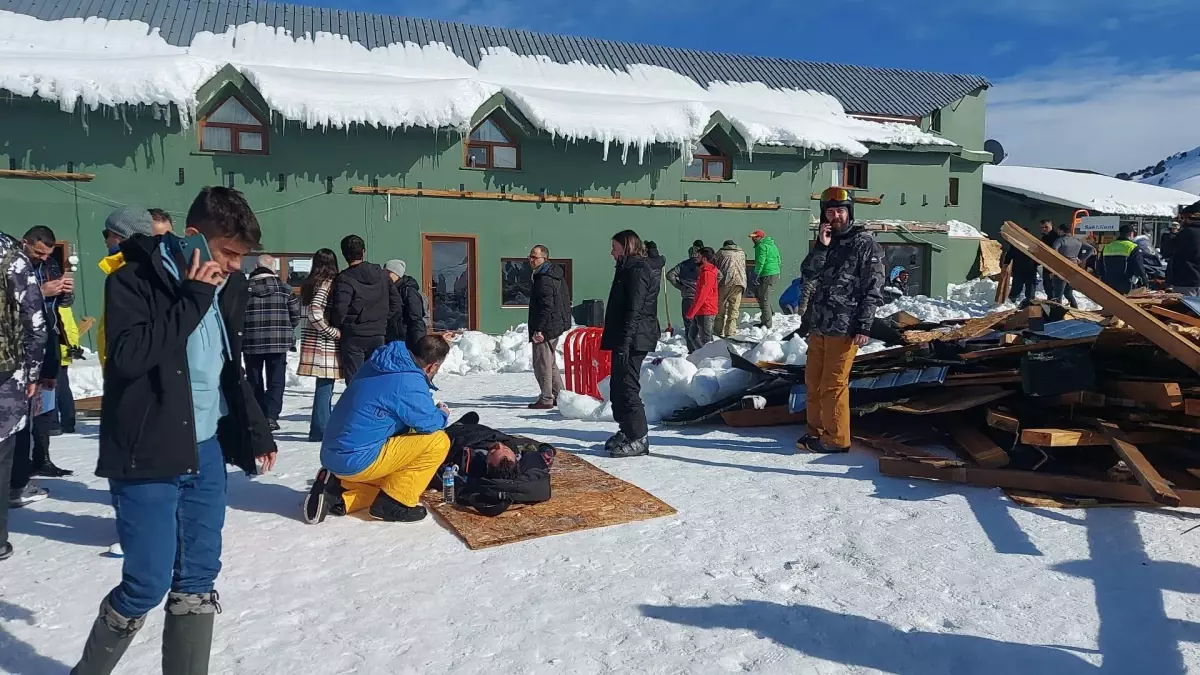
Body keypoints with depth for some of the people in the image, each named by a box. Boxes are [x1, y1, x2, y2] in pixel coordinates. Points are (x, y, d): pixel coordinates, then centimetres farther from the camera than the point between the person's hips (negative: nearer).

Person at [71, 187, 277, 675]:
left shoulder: (228, 287, 8)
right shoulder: (134, 280, -9)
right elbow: (128, 356, -23)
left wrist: (256, 431, 13)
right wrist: (193, 299, -20)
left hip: (206, 451, 6)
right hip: (146, 455, -5)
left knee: (198, 578, 9)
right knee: (148, 582, -2)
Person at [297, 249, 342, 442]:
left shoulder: (311, 284, 12)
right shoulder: (328, 283, -12)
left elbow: (312, 312, 15)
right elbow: (315, 314, -22)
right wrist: (335, 332, -13)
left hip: (313, 339, 8)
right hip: (324, 342, -8)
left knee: (325, 385, 15)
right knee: (325, 386, -4)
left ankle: (325, 426, 22)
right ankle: (320, 430, 0)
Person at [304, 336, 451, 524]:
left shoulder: (378, 366, 9)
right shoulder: (409, 382, -18)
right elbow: (427, 424, -10)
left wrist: (431, 410, 19)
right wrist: (442, 416, 12)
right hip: (357, 461, -9)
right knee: (438, 441, -8)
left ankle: (336, 491, 11)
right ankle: (393, 503, -3)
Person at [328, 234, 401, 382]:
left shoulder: (344, 279, -11)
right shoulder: (381, 274, 6)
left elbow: (340, 309, -19)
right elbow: (395, 302, 9)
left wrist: (335, 326, -1)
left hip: (353, 337, -5)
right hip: (378, 335, 5)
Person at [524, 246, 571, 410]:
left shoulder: (544, 279, -18)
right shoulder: (556, 274, 14)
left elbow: (547, 306, -24)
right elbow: (565, 299, 20)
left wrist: (538, 329, -23)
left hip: (545, 328, -11)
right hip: (557, 325, 11)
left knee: (542, 364, -3)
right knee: (550, 363, 19)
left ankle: (546, 399, 2)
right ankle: (559, 395, 25)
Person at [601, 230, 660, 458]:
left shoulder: (638, 269, -12)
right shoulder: (629, 268, 21)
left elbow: (634, 310, -21)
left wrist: (625, 343, -25)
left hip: (633, 340, -11)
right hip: (626, 340, 11)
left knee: (627, 387, -9)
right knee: (618, 387, 16)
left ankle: (638, 439, -5)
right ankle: (627, 431, 26)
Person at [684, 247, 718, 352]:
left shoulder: (707, 273, -17)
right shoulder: (705, 271, 15)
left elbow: (701, 296, -21)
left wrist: (691, 313, -19)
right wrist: (692, 312, 20)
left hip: (705, 312, -10)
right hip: (700, 311, 10)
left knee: (705, 340, -4)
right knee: (692, 335, 16)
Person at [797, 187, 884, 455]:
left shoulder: (865, 243, -4)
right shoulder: (827, 241, 18)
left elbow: (873, 288, -7)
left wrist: (864, 326, -13)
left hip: (844, 328, -7)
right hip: (818, 325, 7)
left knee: (833, 384, -5)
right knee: (813, 382, 10)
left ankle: (836, 438, 5)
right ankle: (816, 431, 22)